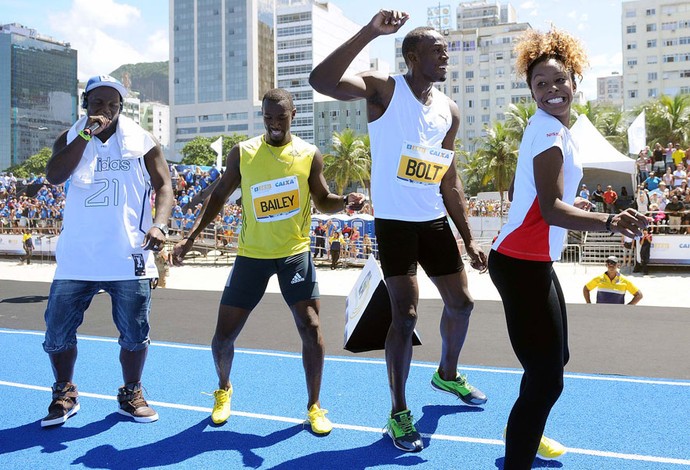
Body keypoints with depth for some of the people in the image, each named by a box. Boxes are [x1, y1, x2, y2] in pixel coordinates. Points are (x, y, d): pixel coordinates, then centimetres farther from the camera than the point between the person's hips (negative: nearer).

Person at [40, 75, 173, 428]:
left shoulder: (141, 141, 4)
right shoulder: (70, 139, 7)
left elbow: (164, 186, 1)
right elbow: (54, 176, -11)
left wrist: (158, 224, -17)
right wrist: (87, 134, -16)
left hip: (129, 257, -1)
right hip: (76, 259, 1)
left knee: (135, 334, 6)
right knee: (57, 332, 5)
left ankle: (130, 394, 27)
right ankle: (64, 395, 28)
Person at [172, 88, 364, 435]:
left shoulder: (309, 155, -2)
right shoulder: (242, 153, -2)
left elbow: (322, 201, 7)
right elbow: (219, 196, 6)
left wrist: (345, 201, -16)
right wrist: (191, 237, -1)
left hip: (295, 253, 0)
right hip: (252, 254, 1)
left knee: (310, 327, -7)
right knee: (224, 333, 3)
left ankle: (314, 406, 12)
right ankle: (224, 390, 33)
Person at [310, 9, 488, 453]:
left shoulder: (450, 110, 7)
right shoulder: (385, 89, -10)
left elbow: (450, 182, 12)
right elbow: (321, 81, -29)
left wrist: (469, 238, 11)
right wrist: (370, 32, -36)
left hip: (435, 221, 7)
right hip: (395, 221, -6)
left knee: (461, 302, 16)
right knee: (405, 315, -8)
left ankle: (448, 374, 44)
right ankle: (398, 413, 10)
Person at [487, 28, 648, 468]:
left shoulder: (550, 129, 12)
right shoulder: (548, 131, -19)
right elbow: (551, 210, -30)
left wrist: (569, 204, 28)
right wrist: (610, 221, -42)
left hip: (534, 261, 11)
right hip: (521, 263, -11)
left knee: (555, 360, 24)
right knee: (547, 376, -12)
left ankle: (525, 431, 46)